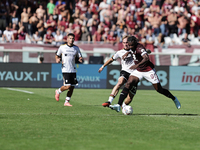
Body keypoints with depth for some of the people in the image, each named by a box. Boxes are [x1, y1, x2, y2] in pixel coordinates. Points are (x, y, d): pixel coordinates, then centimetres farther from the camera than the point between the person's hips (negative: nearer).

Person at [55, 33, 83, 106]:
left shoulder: (76, 48, 7)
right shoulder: (62, 47, 0)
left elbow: (80, 57, 11)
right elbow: (57, 55, 12)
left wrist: (81, 60, -13)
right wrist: (57, 60, -10)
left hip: (73, 70, 4)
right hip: (65, 69, -4)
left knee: (72, 87, 1)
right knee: (68, 86, -14)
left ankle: (66, 102, 14)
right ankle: (58, 91, 16)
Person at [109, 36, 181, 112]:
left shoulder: (140, 48, -26)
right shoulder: (133, 48, -2)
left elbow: (146, 58, -43)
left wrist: (137, 65, -53)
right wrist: (127, 53, 9)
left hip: (148, 71, -7)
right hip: (138, 71, 7)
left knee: (159, 89, 2)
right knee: (128, 84, -16)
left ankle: (174, 99, 29)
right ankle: (118, 105, -23)